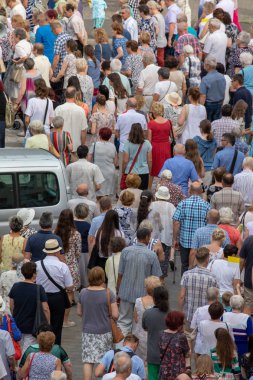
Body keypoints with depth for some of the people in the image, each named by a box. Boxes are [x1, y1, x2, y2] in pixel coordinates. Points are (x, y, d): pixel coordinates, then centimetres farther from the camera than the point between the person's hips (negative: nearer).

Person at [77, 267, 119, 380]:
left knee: (88, 360, 2)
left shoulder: (83, 293, -5)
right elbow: (115, 315, -14)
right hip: (104, 331, -1)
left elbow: (79, 312, 6)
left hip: (87, 331, 1)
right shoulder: (108, 294, -13)